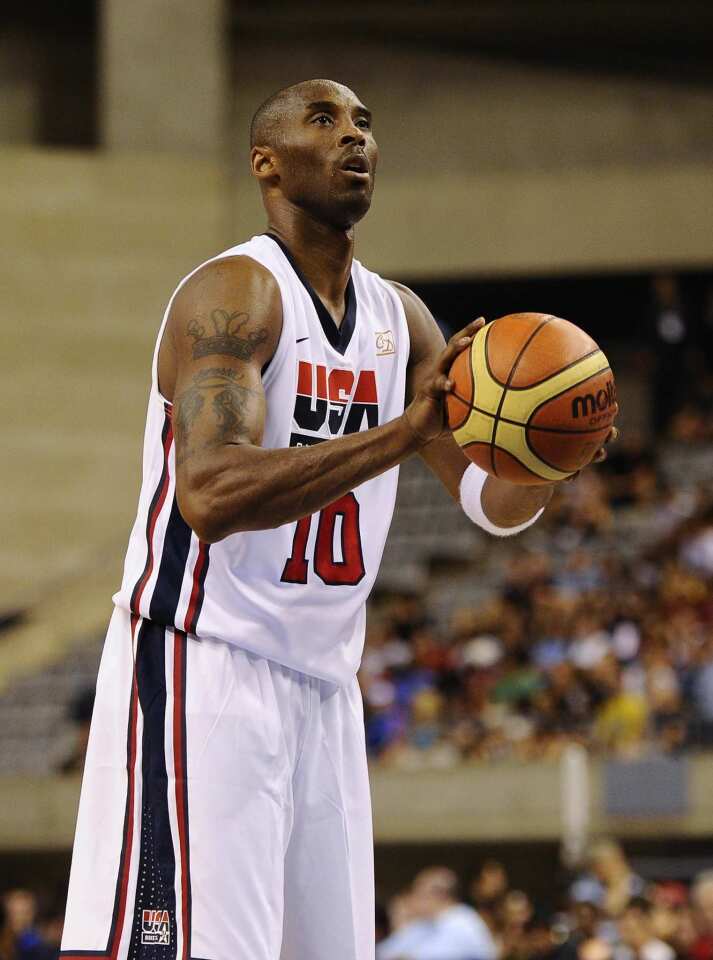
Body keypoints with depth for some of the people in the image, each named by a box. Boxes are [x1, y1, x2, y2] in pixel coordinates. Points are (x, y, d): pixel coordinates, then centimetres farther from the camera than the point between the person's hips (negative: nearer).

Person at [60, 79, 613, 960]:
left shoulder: (399, 318, 12)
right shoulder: (235, 292, -12)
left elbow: (493, 502, 15)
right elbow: (209, 496, -28)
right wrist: (406, 431, -33)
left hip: (323, 688, 8)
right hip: (201, 665, -8)